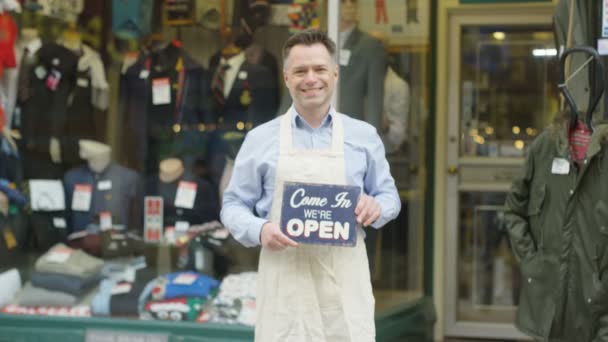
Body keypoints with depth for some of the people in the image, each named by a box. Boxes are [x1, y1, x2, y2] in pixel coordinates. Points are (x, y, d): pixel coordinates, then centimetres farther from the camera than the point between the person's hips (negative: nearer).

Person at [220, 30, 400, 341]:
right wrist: (260, 231, -13)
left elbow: (389, 196, 16)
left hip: (345, 285, 1)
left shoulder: (364, 136, 10)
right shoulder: (260, 139, 6)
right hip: (285, 284, -1)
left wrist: (376, 207, -8)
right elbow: (233, 206, 9)